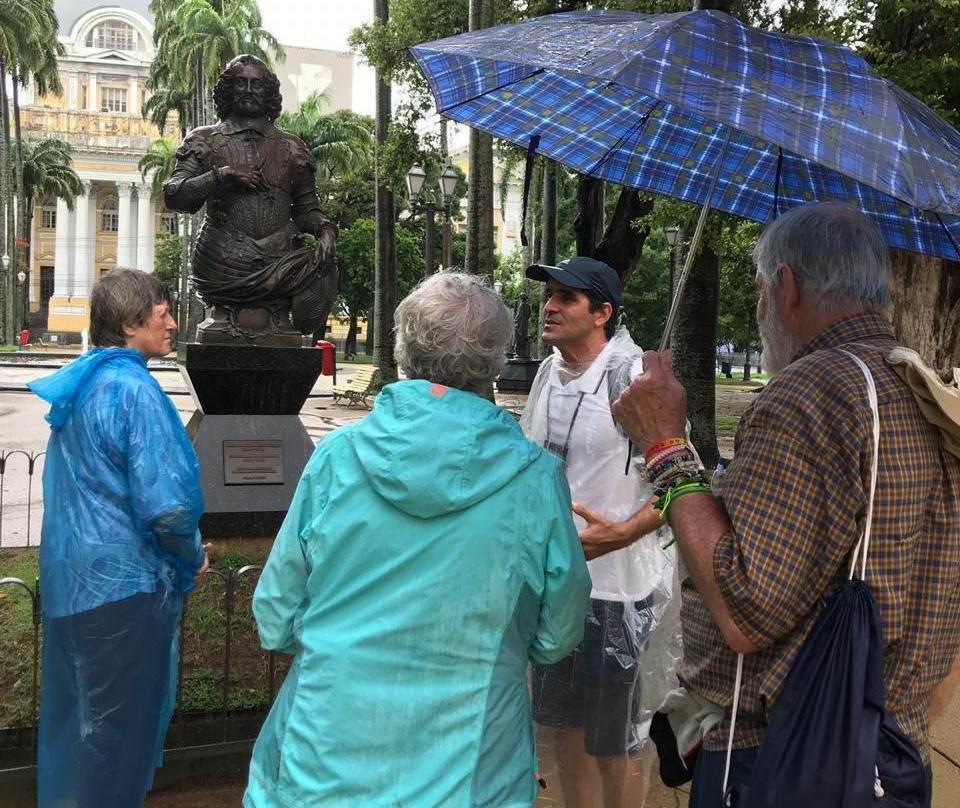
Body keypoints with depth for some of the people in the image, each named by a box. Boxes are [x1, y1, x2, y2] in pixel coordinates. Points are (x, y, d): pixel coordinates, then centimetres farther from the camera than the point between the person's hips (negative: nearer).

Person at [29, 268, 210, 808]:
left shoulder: (79, 384, 8)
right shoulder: (133, 389, -19)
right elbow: (166, 506, -26)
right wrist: (194, 558, -7)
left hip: (68, 578, 9)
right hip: (124, 584, -9)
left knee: (72, 715, 21)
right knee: (117, 729, 7)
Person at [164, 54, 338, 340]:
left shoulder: (290, 147, 19)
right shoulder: (206, 141, 14)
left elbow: (306, 209, 17)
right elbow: (173, 196, 4)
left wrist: (325, 228, -6)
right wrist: (222, 175, -8)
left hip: (279, 259, 3)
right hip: (224, 261, -3)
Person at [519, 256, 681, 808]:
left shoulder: (636, 377, -18)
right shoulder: (549, 372, 4)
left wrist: (622, 532, -34)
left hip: (616, 583, -7)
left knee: (615, 739, 9)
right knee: (565, 718, 22)